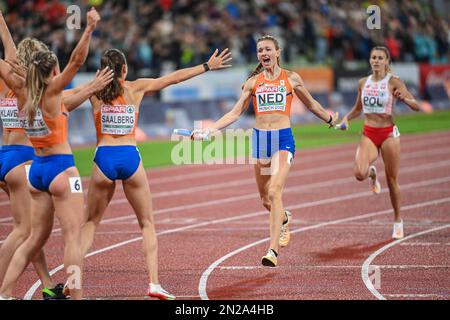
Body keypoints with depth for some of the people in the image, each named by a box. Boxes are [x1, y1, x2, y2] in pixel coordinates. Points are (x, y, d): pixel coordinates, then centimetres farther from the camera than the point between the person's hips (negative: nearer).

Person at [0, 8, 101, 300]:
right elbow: (76, 61, -22)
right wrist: (89, 30, -25)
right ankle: (76, 297, -11)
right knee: (73, 237, -6)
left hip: (37, 168, 7)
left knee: (36, 238, 14)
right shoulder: (52, 92, -12)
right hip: (61, 168, -7)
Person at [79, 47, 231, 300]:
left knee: (90, 223, 12)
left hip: (104, 159, 0)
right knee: (147, 224, 10)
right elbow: (175, 78, 15)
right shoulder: (136, 88, 7)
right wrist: (208, 66, 24)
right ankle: (154, 283, -1)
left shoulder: (94, 90, 6)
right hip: (130, 157, 0)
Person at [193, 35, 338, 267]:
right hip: (259, 139, 3)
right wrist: (209, 130, -1)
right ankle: (283, 220, 47)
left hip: (283, 139, -3)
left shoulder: (291, 79, 4)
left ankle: (273, 250, -25)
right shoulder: (253, 82, 8)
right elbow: (235, 113, 8)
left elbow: (311, 104, 20)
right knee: (265, 200, 11)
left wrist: (330, 119, 26)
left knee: (275, 192, -21)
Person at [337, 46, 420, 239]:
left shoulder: (393, 82, -6)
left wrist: (404, 98, -31)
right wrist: (347, 118, 2)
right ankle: (372, 174, 16)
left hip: (388, 134, -3)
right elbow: (358, 108, 21)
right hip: (368, 134, 3)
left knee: (392, 180, 4)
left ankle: (398, 220, 21)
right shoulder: (363, 83, 6)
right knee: (360, 174, -22)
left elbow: (416, 107, -11)